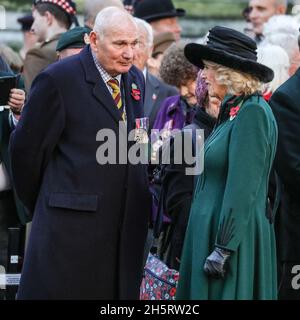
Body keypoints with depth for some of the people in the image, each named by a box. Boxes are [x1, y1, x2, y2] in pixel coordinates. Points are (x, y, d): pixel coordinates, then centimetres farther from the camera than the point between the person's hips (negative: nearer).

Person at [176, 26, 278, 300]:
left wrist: (223, 248, -21)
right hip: (208, 231, 9)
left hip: (235, 235, -9)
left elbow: (243, 188, -20)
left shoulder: (252, 112, -14)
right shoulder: (233, 111, 15)